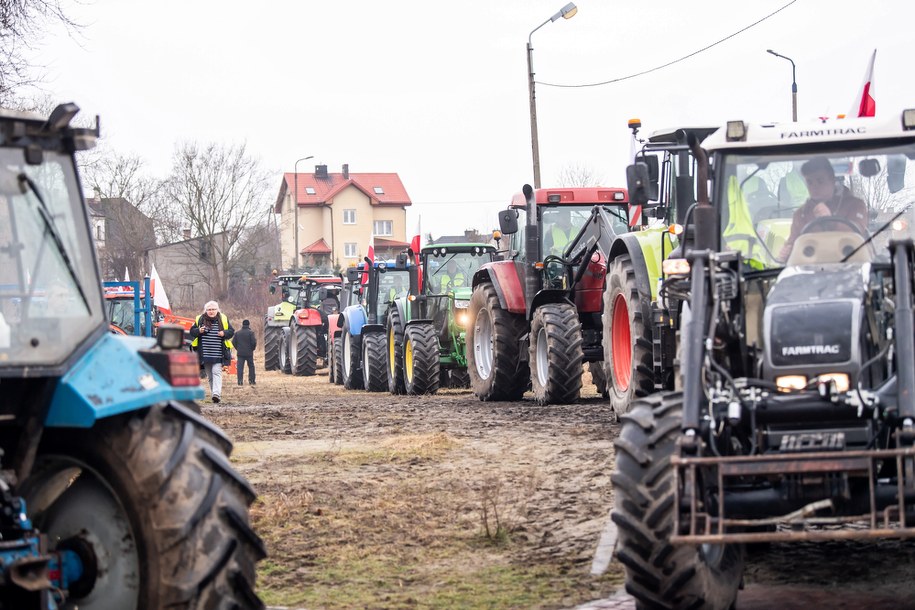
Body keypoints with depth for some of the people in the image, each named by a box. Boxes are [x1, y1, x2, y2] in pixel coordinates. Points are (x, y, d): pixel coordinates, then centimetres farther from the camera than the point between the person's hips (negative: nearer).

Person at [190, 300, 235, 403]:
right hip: (205, 354, 2)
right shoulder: (200, 320, 5)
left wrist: (224, 333, -11)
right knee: (209, 375, 8)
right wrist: (199, 331, -12)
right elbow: (192, 332, 9)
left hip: (218, 354, -2)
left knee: (216, 372, -15)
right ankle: (214, 393, 18)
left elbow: (231, 331, 9)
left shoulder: (223, 319, 4)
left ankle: (216, 393, -25)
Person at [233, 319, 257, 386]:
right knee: (251, 366, 10)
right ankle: (251, 381, 10)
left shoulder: (237, 333, 5)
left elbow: (233, 342, 5)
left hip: (240, 353, 2)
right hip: (249, 353, -2)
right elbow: (253, 342, -13)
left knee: (240, 367, 0)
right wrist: (253, 348, 6)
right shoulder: (250, 332, -7)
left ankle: (240, 381, -9)